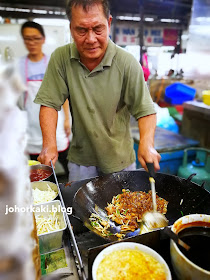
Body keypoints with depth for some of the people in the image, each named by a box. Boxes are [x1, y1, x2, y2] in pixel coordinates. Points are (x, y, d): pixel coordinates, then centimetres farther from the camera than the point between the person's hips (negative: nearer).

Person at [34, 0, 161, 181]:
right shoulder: (61, 58, -10)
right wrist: (50, 144, -20)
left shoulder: (127, 63, -16)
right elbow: (49, 103, -9)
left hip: (120, 160, 0)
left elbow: (145, 111, -14)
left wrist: (147, 143, -32)